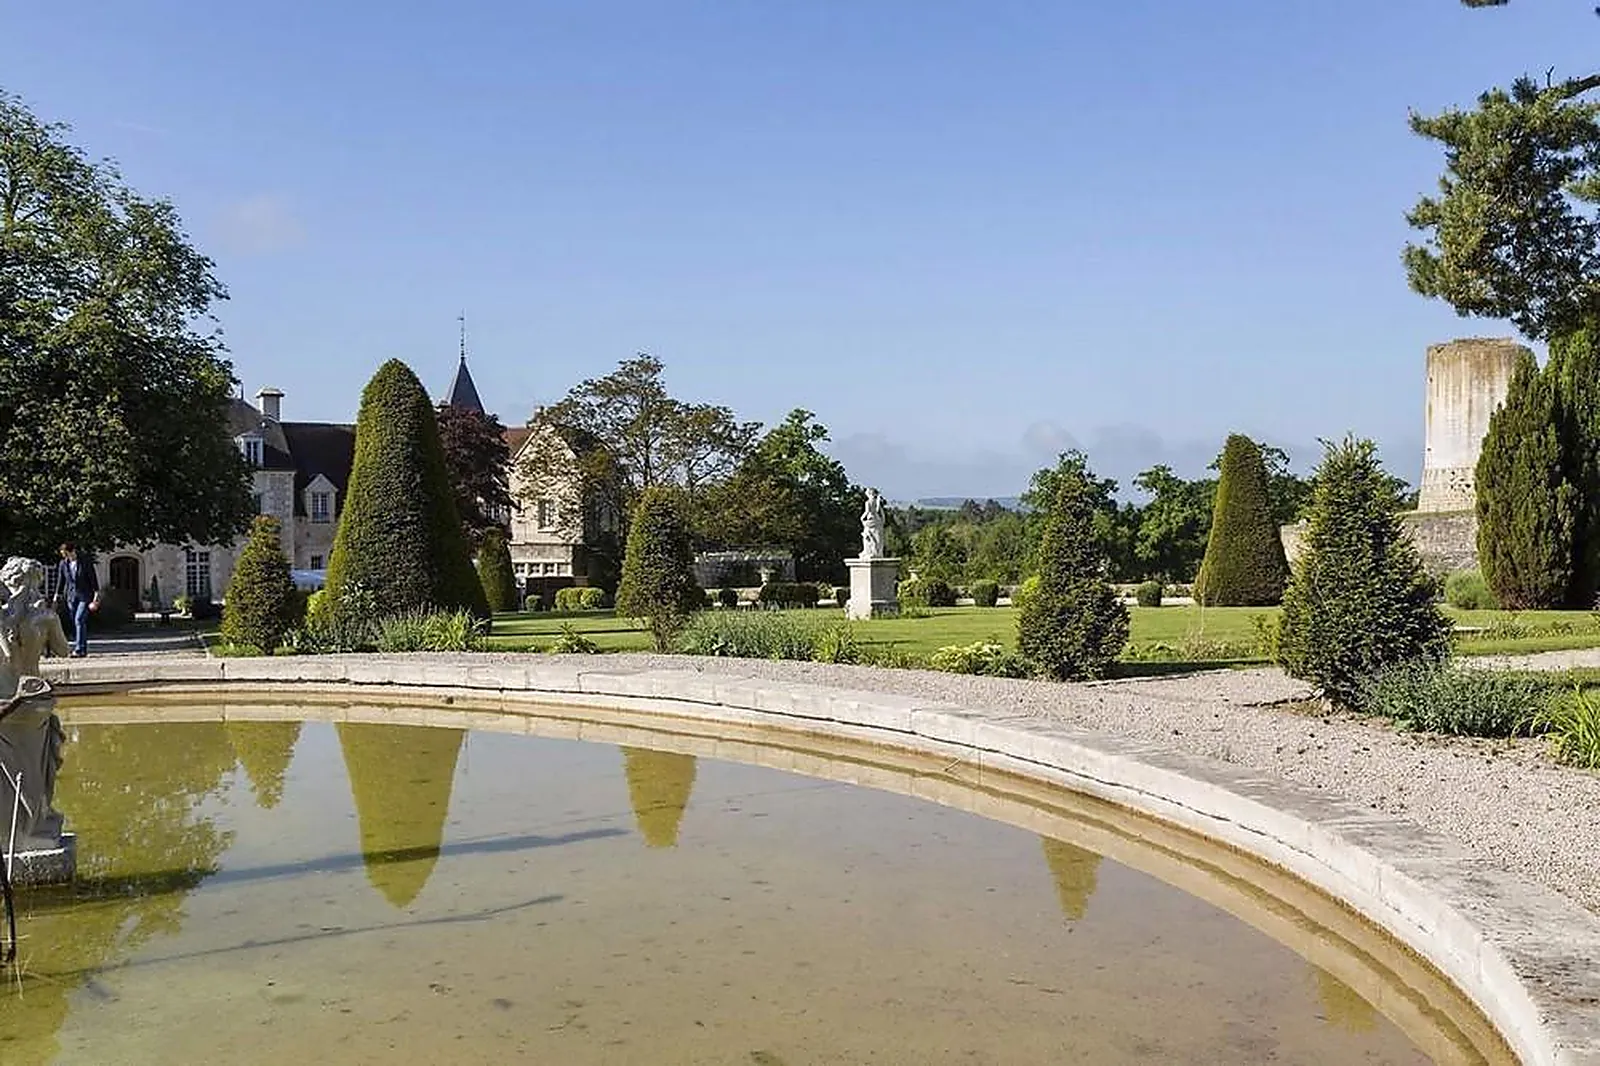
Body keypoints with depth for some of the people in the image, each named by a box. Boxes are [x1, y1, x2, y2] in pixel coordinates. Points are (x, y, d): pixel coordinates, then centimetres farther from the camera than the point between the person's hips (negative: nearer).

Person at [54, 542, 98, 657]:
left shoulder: (85, 563, -5)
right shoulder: (63, 564, 5)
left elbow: (93, 579, -1)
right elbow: (60, 581, 13)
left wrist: (96, 595, -5)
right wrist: (57, 596, 11)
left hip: (84, 596, -5)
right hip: (71, 596, 5)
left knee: (79, 620, -16)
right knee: (74, 622, 5)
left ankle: (79, 649, -16)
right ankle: (82, 649, 12)